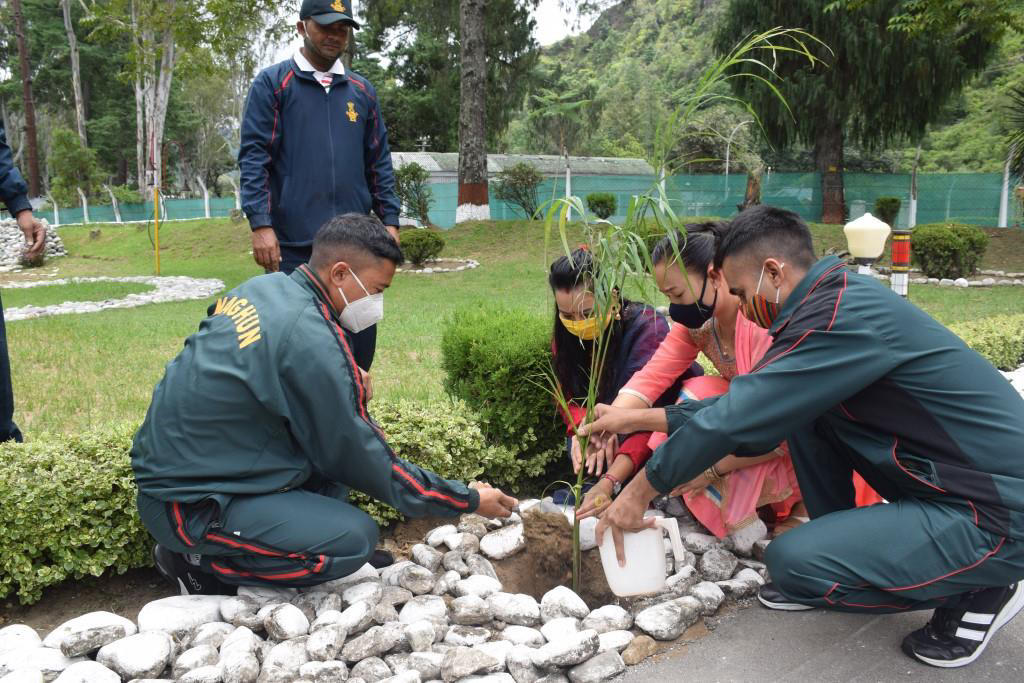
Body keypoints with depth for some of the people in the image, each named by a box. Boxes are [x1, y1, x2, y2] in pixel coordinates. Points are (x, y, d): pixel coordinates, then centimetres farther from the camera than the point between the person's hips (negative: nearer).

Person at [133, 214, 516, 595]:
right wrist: (469, 500, -6)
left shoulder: (263, 288, 1)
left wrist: (347, 378, 0)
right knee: (355, 539, -17)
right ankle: (198, 561, -4)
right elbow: (360, 461, -16)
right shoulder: (312, 341, -24)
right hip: (185, 504, -9)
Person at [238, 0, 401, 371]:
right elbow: (253, 157, -5)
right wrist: (260, 224, -15)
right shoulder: (272, 84, 2)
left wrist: (389, 219, 6)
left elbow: (379, 162, 15)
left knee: (360, 340, 8)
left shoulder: (362, 91, 14)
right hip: (293, 243, -4)